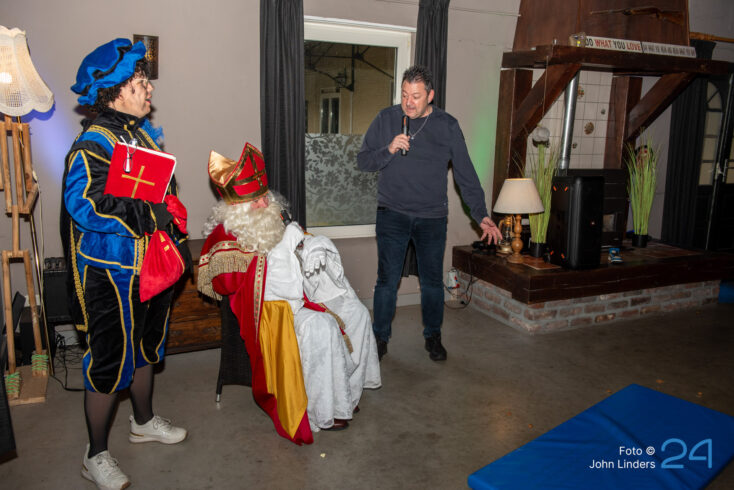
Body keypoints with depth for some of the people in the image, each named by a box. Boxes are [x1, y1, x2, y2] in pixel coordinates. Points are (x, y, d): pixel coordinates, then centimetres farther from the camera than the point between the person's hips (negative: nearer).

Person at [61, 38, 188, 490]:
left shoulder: (143, 131, 9)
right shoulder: (94, 144, -19)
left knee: (147, 347, 22)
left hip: (151, 263, 9)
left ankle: (144, 421, 44)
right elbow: (83, 206, -29)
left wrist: (174, 235, 13)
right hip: (112, 271, -9)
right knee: (110, 361, 3)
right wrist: (149, 215, -27)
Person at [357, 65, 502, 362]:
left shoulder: (447, 126, 1)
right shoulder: (386, 119, 1)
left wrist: (481, 215, -4)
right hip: (392, 214, 0)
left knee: (432, 281, 9)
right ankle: (380, 337, 22)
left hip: (432, 218, 1)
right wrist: (388, 150, -16)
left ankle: (433, 336, 29)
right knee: (387, 280, 3)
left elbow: (466, 174, 2)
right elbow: (362, 161, 3)